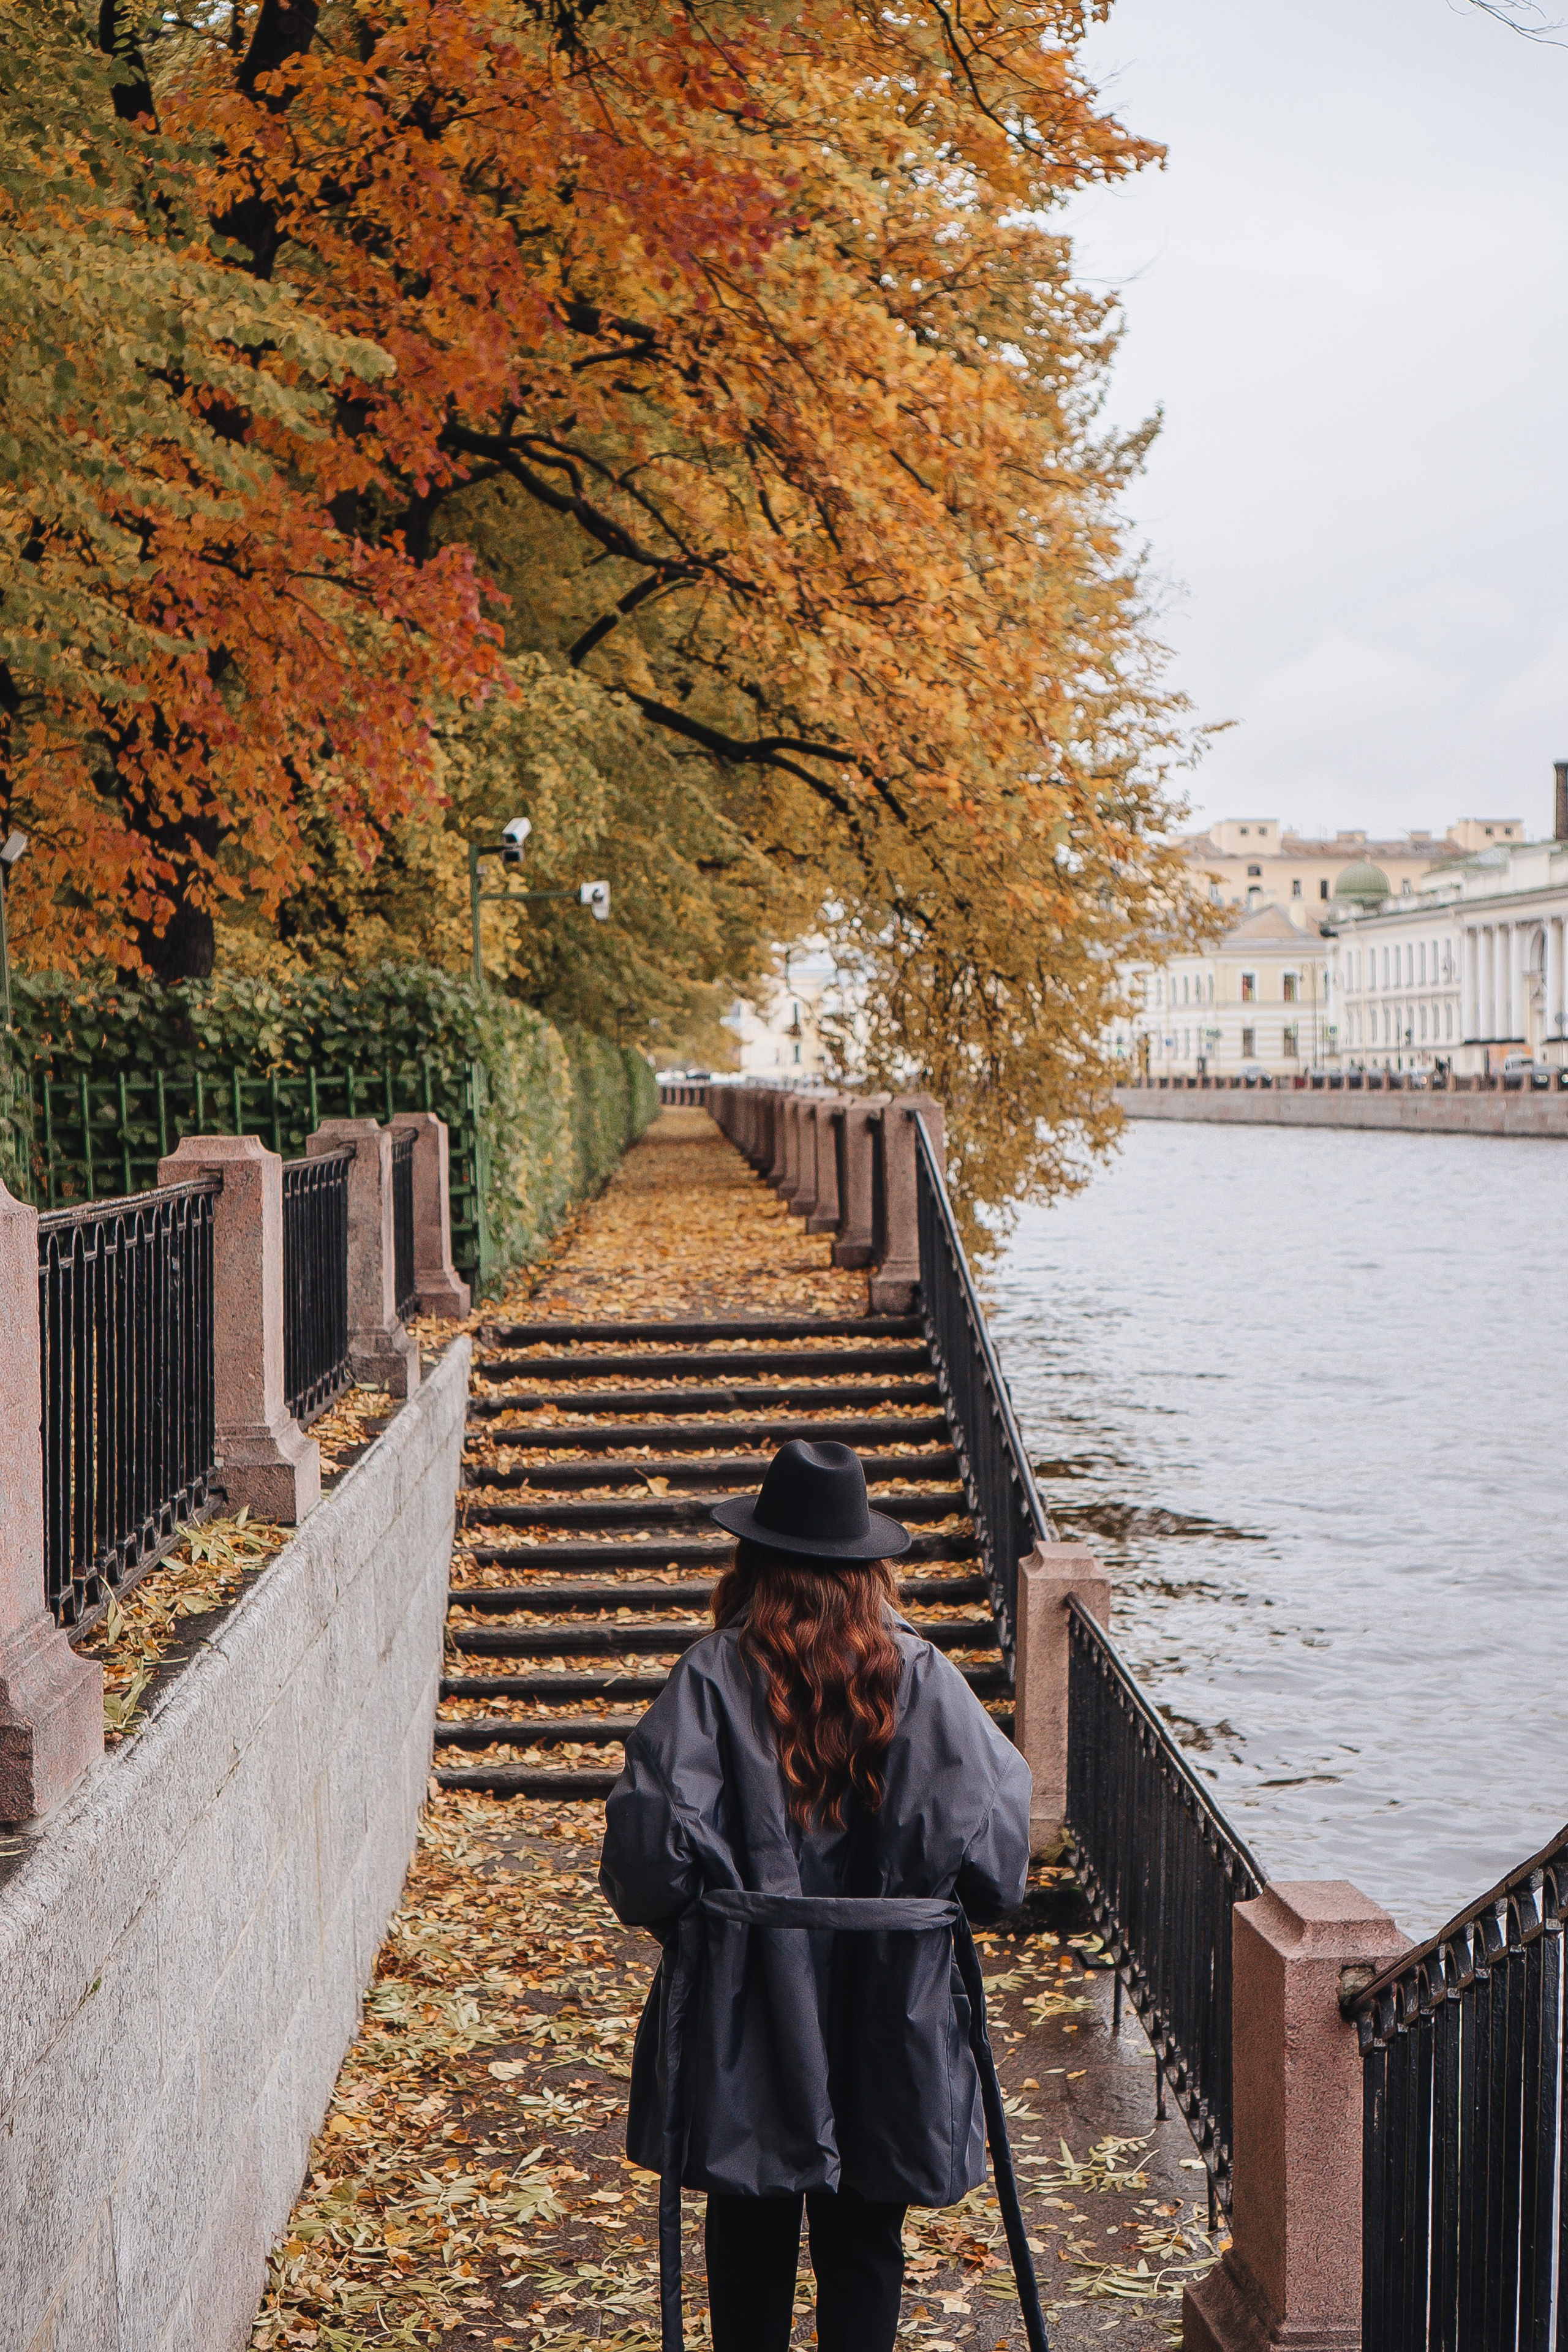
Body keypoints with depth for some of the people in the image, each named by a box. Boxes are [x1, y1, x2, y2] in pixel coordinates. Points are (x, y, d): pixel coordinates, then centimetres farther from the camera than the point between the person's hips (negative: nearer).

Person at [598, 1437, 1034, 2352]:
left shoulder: (716, 1675, -11)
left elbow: (653, 1832, -16)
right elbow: (994, 1841, -7)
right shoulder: (924, 1678, -6)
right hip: (890, 2022, 1)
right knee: (865, 2244, 12)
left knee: (752, 2242, 15)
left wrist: (667, 1914, 5)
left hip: (746, 2014, -1)